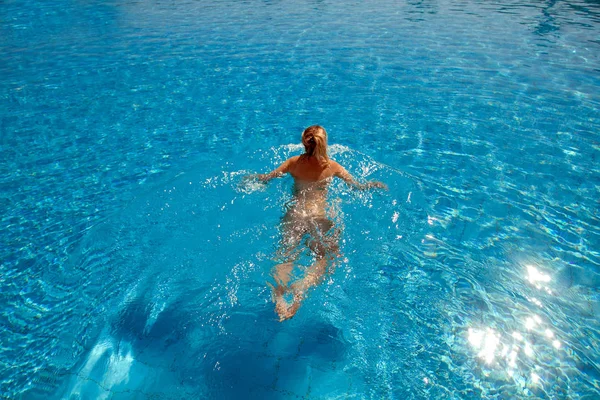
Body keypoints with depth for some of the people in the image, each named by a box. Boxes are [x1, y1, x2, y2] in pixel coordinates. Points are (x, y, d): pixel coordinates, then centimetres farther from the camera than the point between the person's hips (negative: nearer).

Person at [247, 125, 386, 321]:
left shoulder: (294, 162, 10)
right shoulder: (332, 166, 7)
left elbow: (265, 178, 14)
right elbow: (358, 186, 10)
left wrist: (251, 177, 37)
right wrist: (374, 184, 32)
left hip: (294, 214, 2)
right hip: (321, 215, -1)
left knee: (286, 256, -7)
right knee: (325, 257, -6)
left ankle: (279, 294, -36)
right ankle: (301, 288, -34)